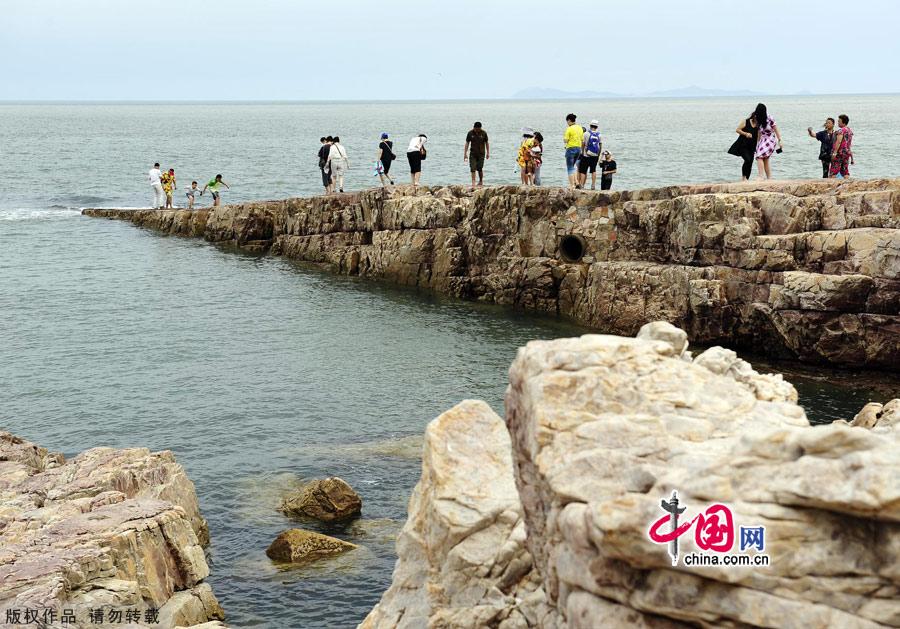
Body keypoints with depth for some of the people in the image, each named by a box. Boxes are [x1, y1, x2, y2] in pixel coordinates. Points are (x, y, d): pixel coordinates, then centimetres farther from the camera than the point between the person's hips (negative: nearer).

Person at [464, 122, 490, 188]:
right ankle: (473, 183, -3)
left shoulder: (484, 133, -4)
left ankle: (481, 181, 21)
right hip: (472, 153, 1)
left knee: (480, 169, -2)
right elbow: (467, 143, 2)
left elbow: (486, 143, 4)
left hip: (481, 153, -1)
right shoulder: (470, 133, -2)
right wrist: (465, 153, -2)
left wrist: (488, 153, 3)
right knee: (472, 169, -6)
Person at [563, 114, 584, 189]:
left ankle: (572, 185, -3)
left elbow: (565, 141, -14)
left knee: (570, 168, 0)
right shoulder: (580, 128, 8)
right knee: (572, 166, 22)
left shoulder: (569, 129, -14)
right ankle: (576, 181, 9)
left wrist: (564, 136, 3)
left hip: (571, 148, -7)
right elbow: (582, 140, 12)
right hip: (579, 148, 7)